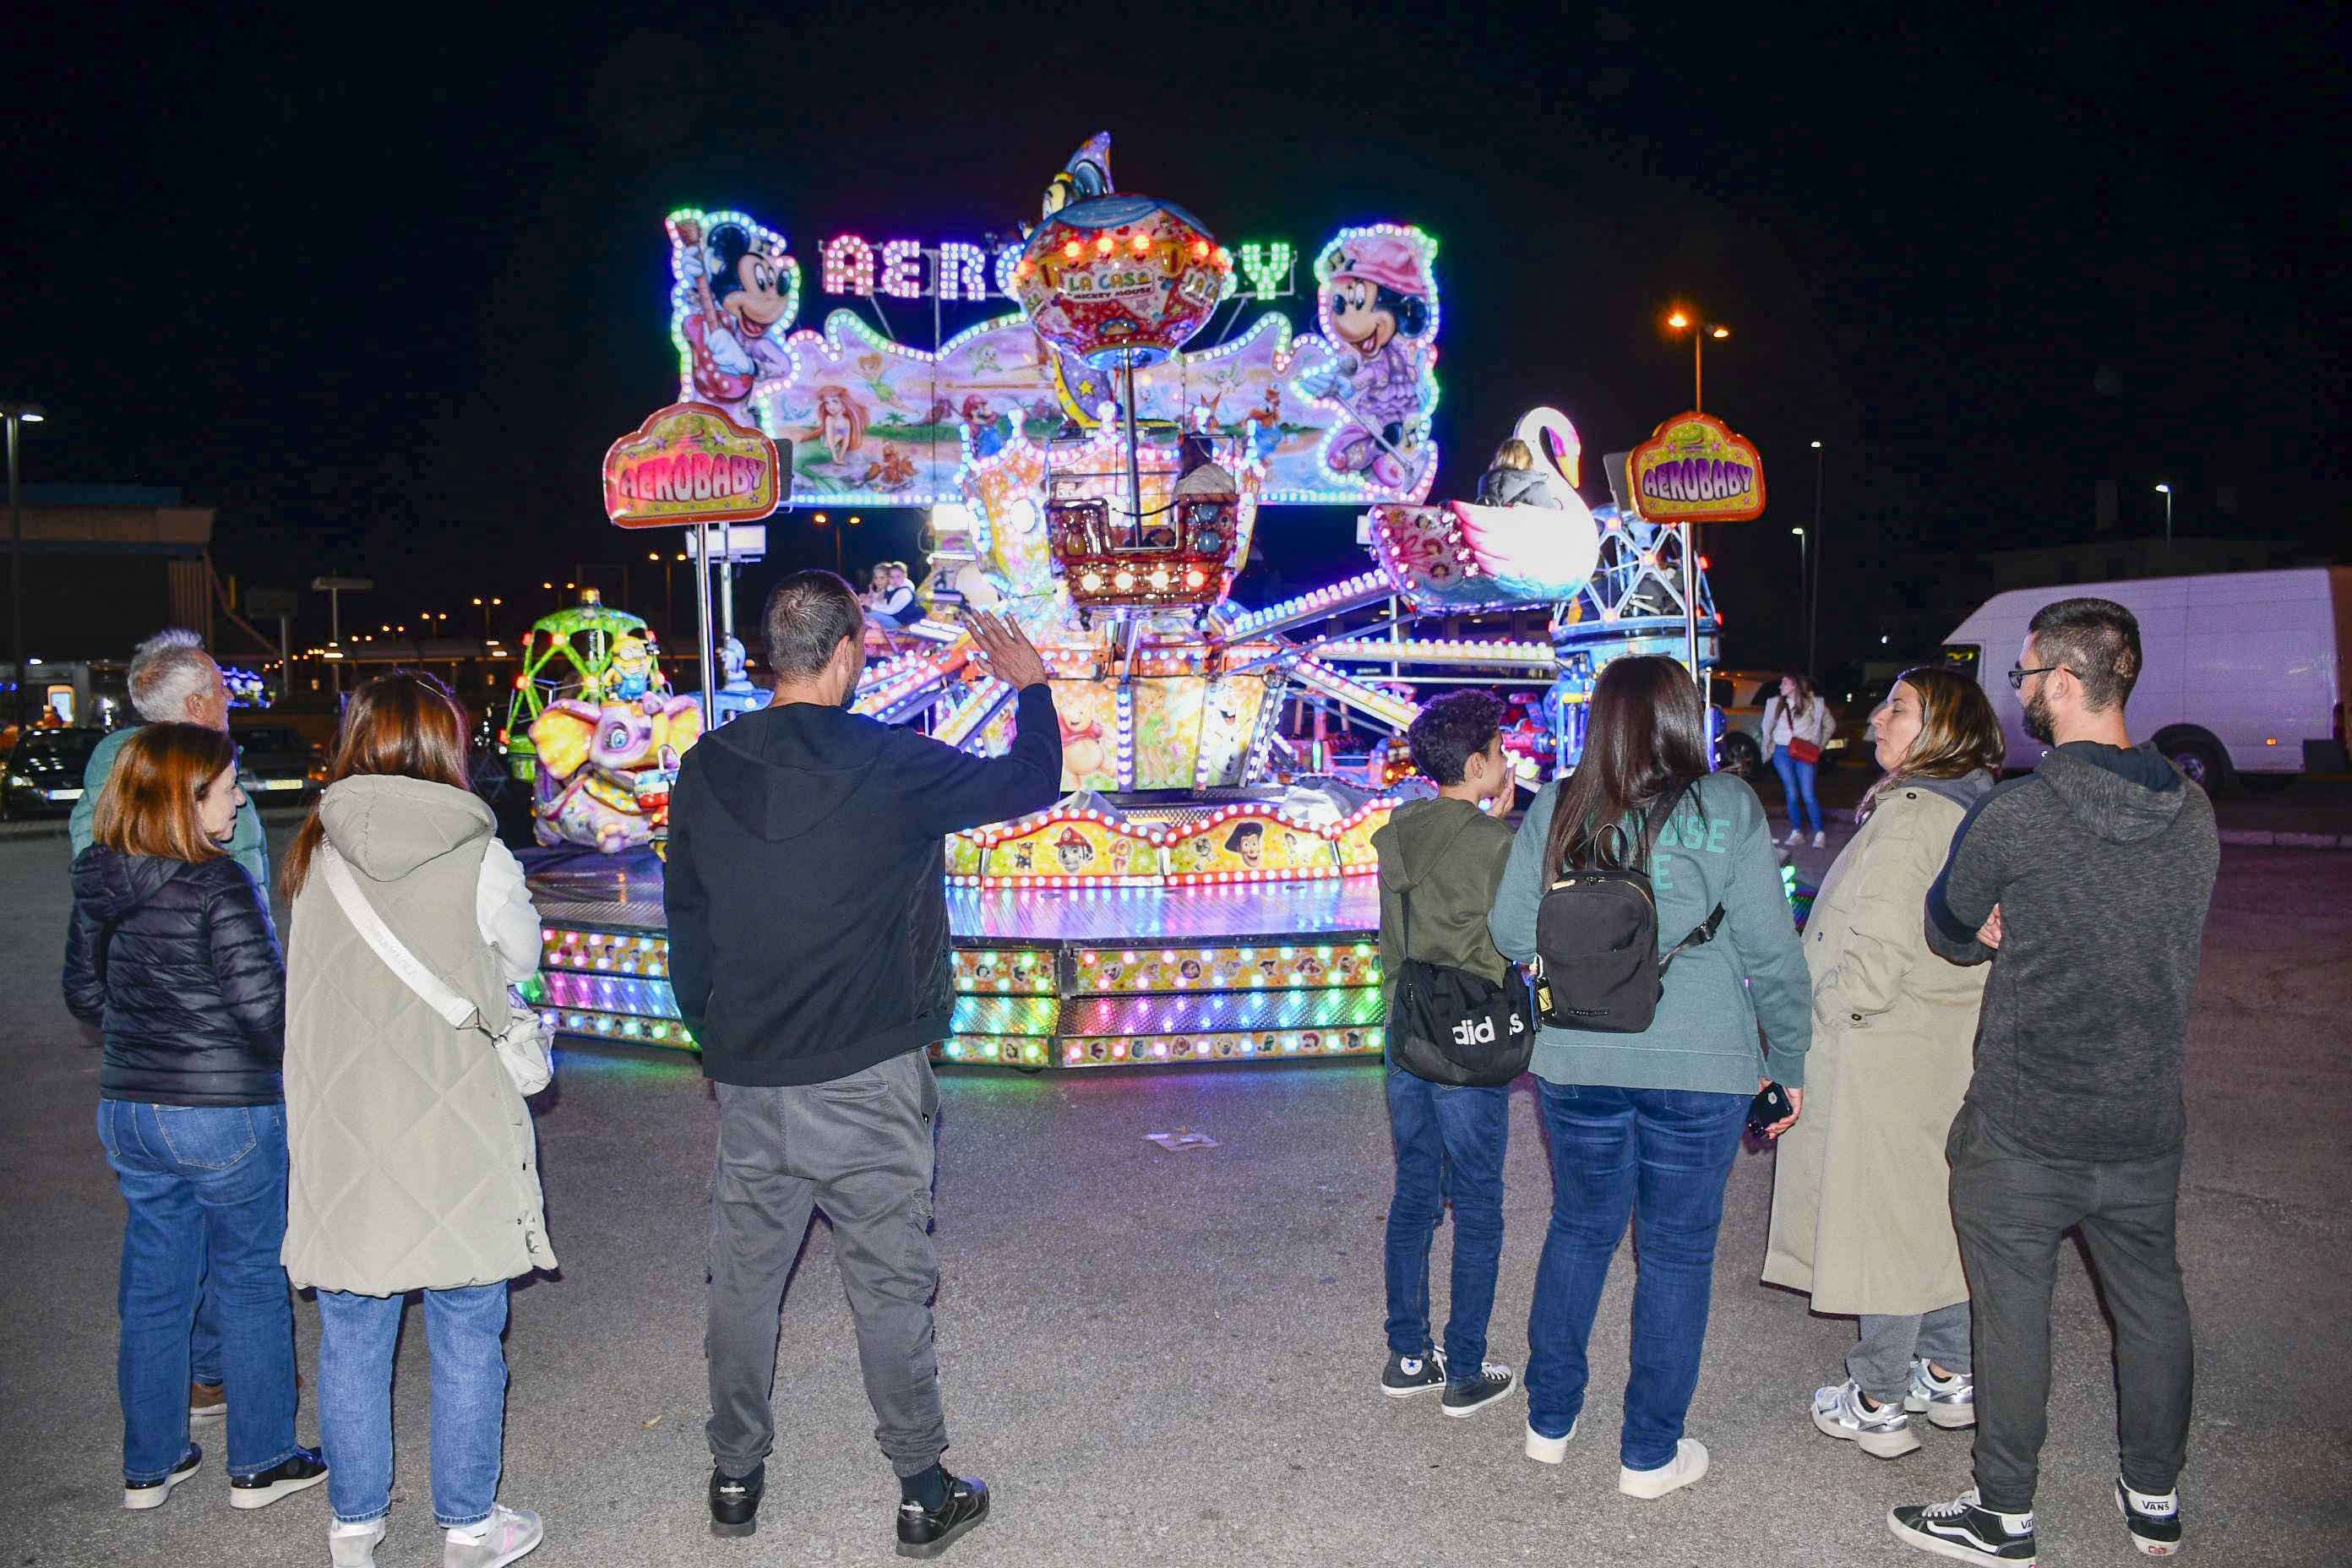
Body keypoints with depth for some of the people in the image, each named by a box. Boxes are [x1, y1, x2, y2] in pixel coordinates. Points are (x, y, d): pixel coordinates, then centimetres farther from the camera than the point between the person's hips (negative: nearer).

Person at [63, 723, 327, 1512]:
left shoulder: (97, 887, 2)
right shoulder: (218, 885, -20)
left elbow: (85, 994, 13)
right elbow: (262, 1006, -20)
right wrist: (294, 1061, -1)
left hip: (127, 1112, 7)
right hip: (228, 1115, -6)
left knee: (153, 1286, 17)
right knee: (251, 1284, 9)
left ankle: (149, 1464, 30)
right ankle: (259, 1463, 20)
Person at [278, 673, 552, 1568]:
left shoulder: (315, 852, -2)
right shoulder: (475, 853, -12)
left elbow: (315, 976, 11)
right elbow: (521, 957, 3)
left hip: (342, 1129, 3)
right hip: (456, 1135, -3)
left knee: (351, 1336, 15)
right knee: (467, 1338, 11)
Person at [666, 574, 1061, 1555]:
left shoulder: (705, 771, 1)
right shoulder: (892, 767, -13)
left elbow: (685, 917, 10)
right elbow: (1030, 783, -1)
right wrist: (1031, 689, 16)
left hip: (746, 1078, 4)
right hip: (864, 1079, -4)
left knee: (743, 1279, 16)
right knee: (890, 1285, 6)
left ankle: (735, 1476, 30)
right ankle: (924, 1493, 18)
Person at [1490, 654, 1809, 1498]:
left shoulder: (1558, 809, -1)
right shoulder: (1728, 809, -8)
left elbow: (1511, 933, 1)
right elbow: (1770, 950, -6)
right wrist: (1789, 1060, 5)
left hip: (1577, 1063, 3)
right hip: (1701, 1068, -2)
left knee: (1578, 1229, 19)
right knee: (1677, 1251, 10)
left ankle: (1550, 1420, 32)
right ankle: (1650, 1453, 22)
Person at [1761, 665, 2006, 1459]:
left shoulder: (1907, 814, -20)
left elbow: (1878, 954, -24)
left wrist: (1806, 1035, -14)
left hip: (1886, 1051, -9)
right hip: (1955, 1046, 9)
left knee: (1881, 1217, 3)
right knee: (1939, 1209, 19)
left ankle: (1876, 1405, 15)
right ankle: (1949, 1377, 33)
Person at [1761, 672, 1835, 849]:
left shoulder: (1814, 704, 1)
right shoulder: (1775, 704, 9)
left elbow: (1830, 724, 13)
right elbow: (1766, 727, 20)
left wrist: (1819, 746, 9)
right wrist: (1769, 750, 15)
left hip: (1805, 754, -3)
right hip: (1782, 753, 3)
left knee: (1808, 794, -9)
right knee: (1791, 794, 1)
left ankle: (1820, 833, -2)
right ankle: (1797, 832, 9)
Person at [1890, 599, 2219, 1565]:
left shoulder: (2011, 816, -19)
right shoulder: (2194, 813, -1)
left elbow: (1949, 935, -3)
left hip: (2024, 1130, -6)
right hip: (2147, 1120, 6)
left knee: (2013, 1313, 7)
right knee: (2150, 1302, 20)